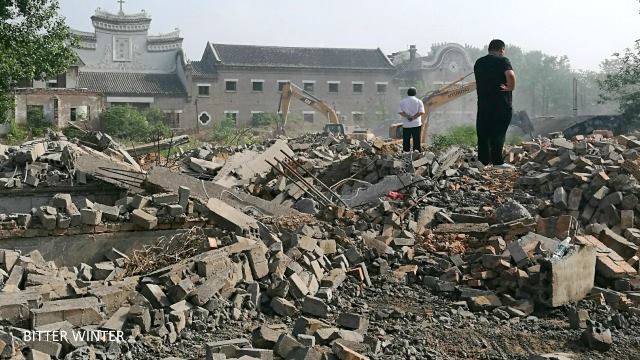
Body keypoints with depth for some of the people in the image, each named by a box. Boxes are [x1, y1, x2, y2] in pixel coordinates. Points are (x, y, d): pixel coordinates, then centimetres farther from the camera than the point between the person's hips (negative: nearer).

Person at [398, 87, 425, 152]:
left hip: (406, 125, 1)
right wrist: (414, 117, -11)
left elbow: (400, 112, -6)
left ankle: (406, 153, 10)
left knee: (406, 140, 7)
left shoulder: (402, 101, 4)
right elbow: (421, 112, -10)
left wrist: (407, 116, -12)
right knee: (416, 140, 1)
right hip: (416, 124, -1)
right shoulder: (419, 101, 1)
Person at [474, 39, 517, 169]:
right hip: (501, 103, -5)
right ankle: (497, 161, -4)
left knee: (483, 133, 8)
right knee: (498, 132, -2)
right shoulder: (502, 61, -7)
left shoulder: (479, 62, 13)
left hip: (483, 103, 5)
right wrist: (510, 88, -10)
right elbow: (510, 75, -24)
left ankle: (483, 161, 10)